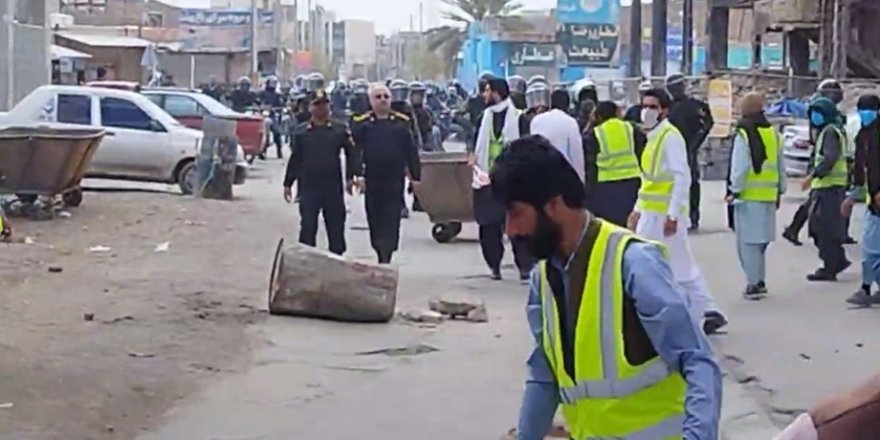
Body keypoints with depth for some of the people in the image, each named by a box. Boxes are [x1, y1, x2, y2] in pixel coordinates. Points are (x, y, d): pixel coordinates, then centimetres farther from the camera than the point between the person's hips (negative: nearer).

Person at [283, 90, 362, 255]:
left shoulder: (340, 130, 3)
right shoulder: (300, 132, 5)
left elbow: (352, 154, -1)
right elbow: (295, 160, 8)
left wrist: (355, 175, -16)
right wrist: (288, 184, 8)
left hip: (333, 188, 0)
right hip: (308, 188, 0)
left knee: (336, 229, 7)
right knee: (307, 229, 1)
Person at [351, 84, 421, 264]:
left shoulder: (401, 122, 6)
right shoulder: (361, 123, 3)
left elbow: (411, 151, 7)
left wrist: (415, 176, 4)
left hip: (394, 181, 0)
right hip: (371, 181, 1)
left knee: (391, 221, -7)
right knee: (375, 221, 8)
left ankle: (385, 258, -10)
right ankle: (383, 256, 20)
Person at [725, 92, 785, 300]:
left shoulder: (744, 135, -11)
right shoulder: (773, 133, 10)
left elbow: (739, 167, -15)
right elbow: (781, 167, 15)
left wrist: (735, 191, -7)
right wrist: (780, 190, 23)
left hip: (749, 196, -7)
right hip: (769, 195, 7)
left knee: (748, 241, -1)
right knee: (760, 239, 18)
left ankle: (753, 284, -3)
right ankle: (760, 281, 25)